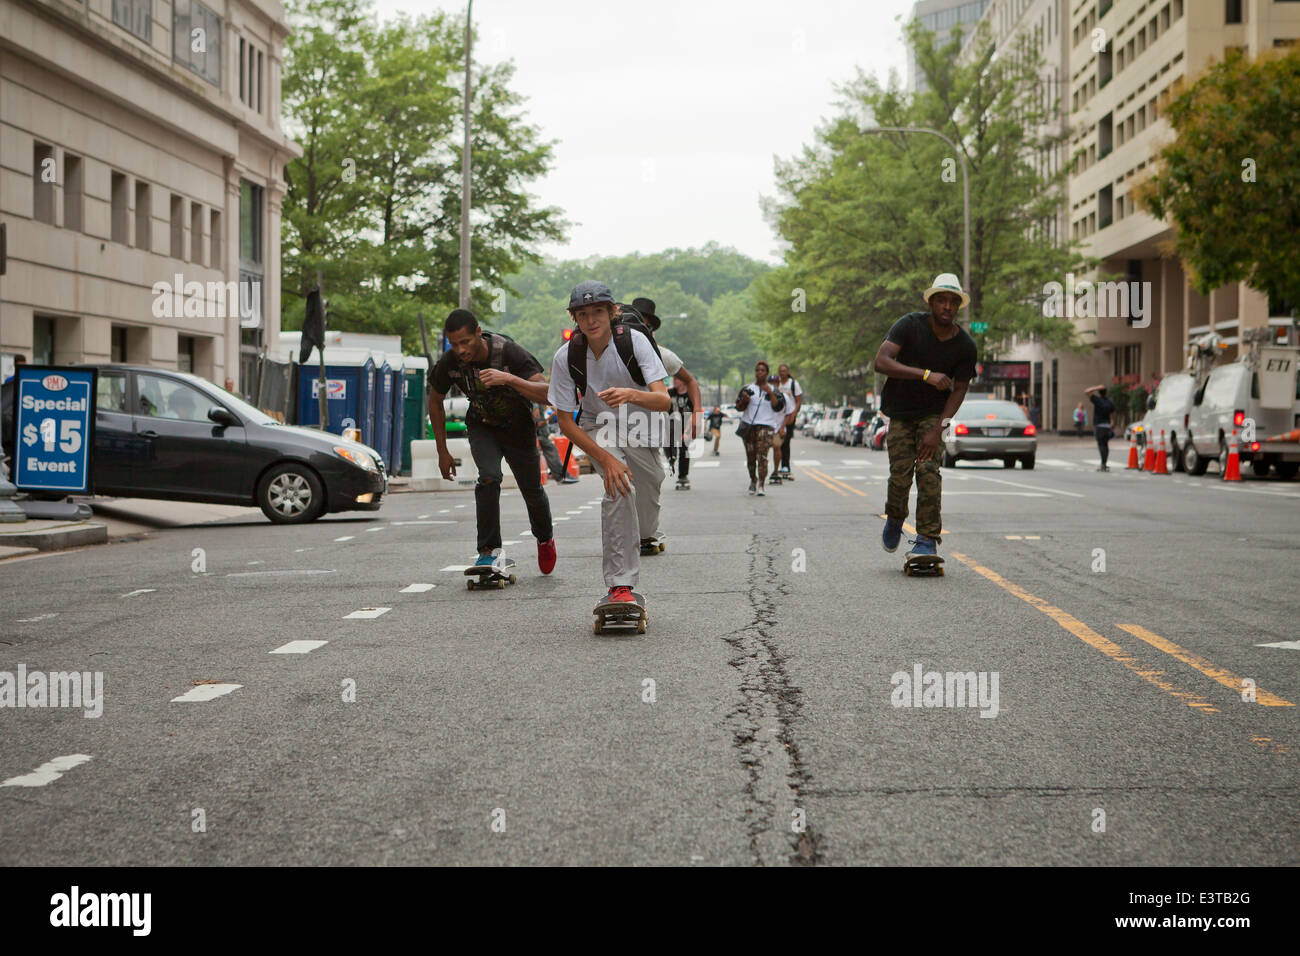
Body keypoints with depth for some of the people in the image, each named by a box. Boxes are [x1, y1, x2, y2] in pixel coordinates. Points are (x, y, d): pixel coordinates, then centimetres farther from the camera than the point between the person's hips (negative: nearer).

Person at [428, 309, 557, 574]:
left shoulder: (509, 352, -32)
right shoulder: (449, 362, -23)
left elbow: (546, 393, -38)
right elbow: (435, 402, -3)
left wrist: (508, 378, -53)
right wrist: (442, 451, -1)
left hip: (518, 426, -1)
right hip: (482, 426, 1)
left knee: (532, 491, 11)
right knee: (489, 477, -26)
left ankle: (545, 538, 42)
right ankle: (489, 550, -14)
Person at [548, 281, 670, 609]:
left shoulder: (634, 341, -24)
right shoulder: (566, 357, -21)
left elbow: (663, 400, -31)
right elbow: (565, 422, -16)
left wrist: (632, 395, -53)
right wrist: (605, 459, -27)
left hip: (641, 431, 2)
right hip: (598, 431, -2)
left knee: (646, 520, 8)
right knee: (619, 487, -30)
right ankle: (620, 585, -31)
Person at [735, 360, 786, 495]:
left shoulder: (773, 390, 8)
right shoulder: (748, 389, 12)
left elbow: (778, 407, -3)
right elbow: (739, 408, 11)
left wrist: (770, 393, -11)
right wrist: (744, 400, -10)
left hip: (765, 426, -3)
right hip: (748, 425, 3)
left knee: (762, 456, -15)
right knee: (750, 456, 7)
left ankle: (761, 486, -17)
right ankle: (753, 480, 31)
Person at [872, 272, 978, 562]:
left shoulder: (966, 346, -11)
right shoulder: (910, 325, -18)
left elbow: (959, 390, -5)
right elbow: (881, 362, -29)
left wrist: (938, 429, -16)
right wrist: (926, 375, -39)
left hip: (934, 413, 1)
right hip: (900, 413, -1)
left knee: (928, 470, -16)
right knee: (900, 474, -8)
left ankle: (927, 539, -11)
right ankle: (894, 518, 24)